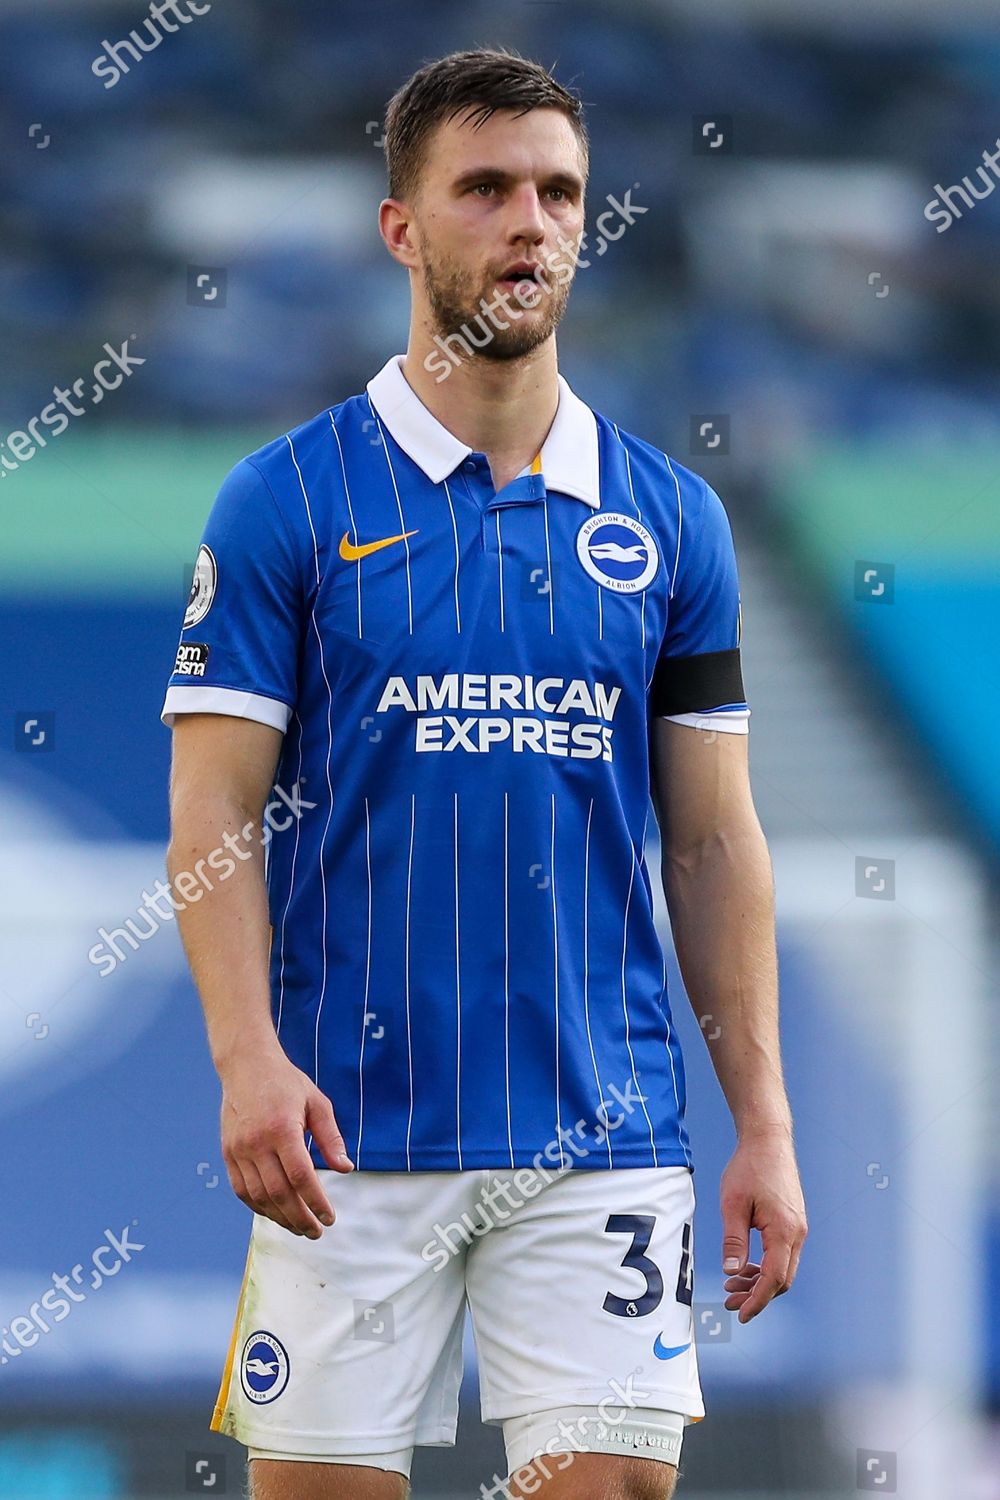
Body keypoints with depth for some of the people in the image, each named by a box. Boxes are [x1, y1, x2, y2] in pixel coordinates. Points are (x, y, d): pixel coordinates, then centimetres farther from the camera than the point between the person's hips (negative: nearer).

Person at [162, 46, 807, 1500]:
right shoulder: (286, 502, 1)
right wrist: (249, 1061, -17)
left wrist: (765, 1125, 5)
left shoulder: (670, 519, 10)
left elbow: (714, 843, 11)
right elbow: (216, 817, -2)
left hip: (604, 1139, 2)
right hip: (349, 1135, -2)